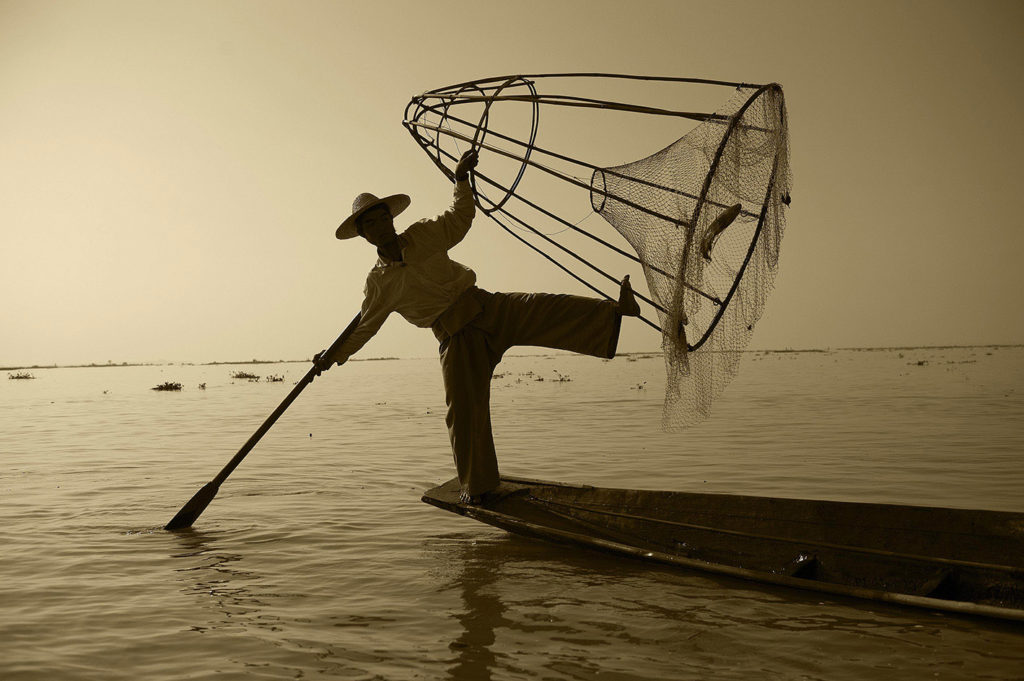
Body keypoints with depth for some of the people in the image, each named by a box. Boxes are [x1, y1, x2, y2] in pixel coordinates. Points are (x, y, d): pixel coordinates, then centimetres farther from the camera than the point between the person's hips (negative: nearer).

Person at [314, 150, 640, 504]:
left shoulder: (423, 235, 5)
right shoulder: (379, 283, 1)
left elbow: (461, 219, 15)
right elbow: (364, 326, 11)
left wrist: (461, 180, 2)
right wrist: (334, 356, 6)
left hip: (486, 308, 2)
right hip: (455, 338, -2)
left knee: (548, 309, -21)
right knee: (464, 409, -3)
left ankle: (615, 311, -31)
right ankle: (476, 485, 11)